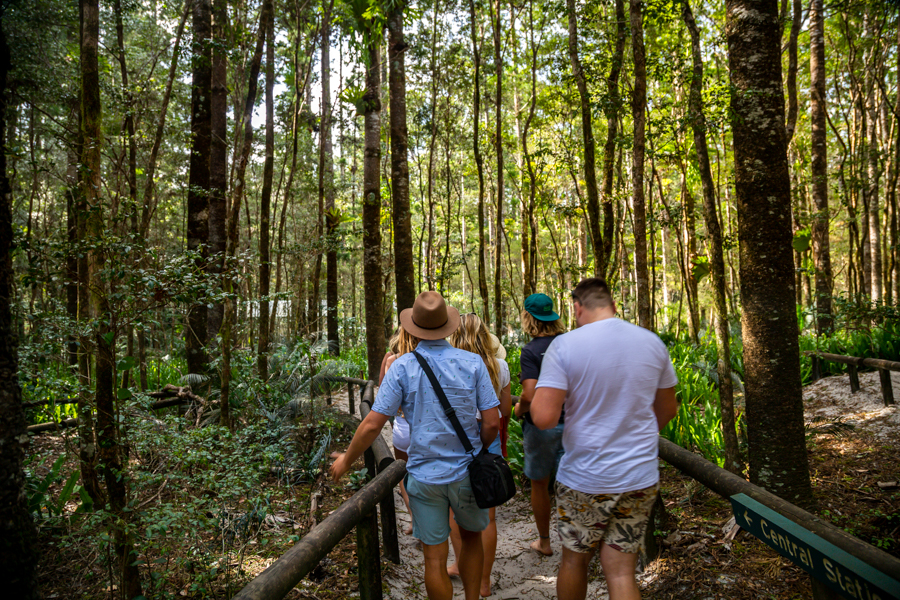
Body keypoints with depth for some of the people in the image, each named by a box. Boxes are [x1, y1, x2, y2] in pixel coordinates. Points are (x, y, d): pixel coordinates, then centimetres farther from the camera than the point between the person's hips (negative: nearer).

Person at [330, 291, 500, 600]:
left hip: (424, 475, -1)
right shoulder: (472, 362, -9)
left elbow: (372, 424, -11)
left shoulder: (403, 367, -10)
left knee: (435, 558, 10)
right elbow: (492, 423, -9)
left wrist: (346, 460, 5)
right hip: (467, 471, 1)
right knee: (471, 538, 25)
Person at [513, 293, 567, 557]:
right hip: (571, 423, 4)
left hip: (541, 426, -4)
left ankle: (544, 542, 27)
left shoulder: (531, 350, -16)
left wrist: (519, 409, -5)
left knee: (539, 485, 13)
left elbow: (529, 395, -25)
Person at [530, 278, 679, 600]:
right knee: (621, 572, 10)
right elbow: (667, 410, 13)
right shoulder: (652, 342, 0)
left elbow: (543, 417, -22)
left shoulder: (564, 345, -14)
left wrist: (538, 395, 0)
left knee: (574, 561, 18)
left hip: (583, 480, -3)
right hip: (640, 478, 3)